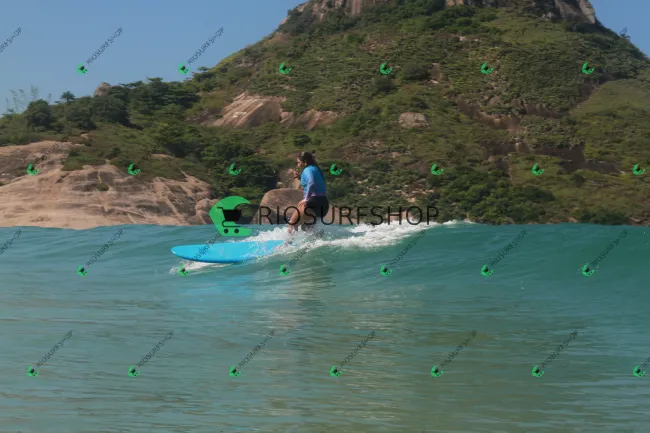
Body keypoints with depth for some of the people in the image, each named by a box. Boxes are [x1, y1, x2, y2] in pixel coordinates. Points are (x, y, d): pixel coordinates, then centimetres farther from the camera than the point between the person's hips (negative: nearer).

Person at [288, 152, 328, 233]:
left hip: (314, 203, -10)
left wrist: (306, 199, -24)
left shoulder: (307, 170, -7)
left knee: (292, 223, -6)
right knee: (306, 226, 29)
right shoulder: (316, 169, 21)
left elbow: (311, 183, -28)